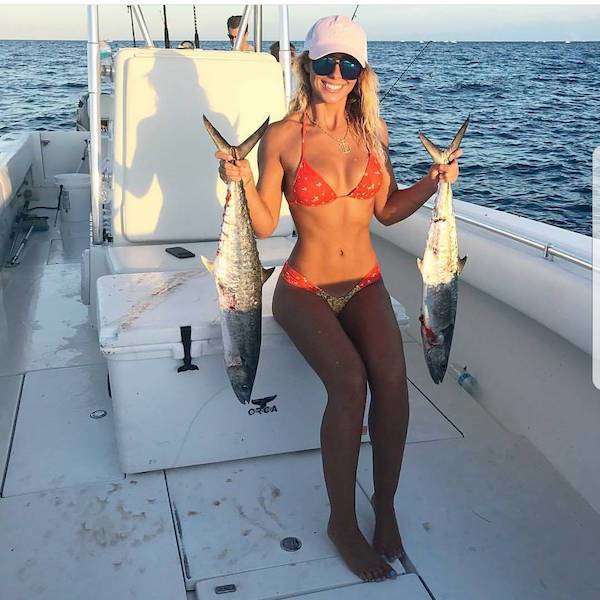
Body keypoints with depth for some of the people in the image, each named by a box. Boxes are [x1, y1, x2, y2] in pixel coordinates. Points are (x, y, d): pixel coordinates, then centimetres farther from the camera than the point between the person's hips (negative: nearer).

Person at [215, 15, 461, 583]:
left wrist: (431, 183, 0)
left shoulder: (373, 131, 7)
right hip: (305, 289, -3)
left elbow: (387, 210, 14)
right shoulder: (282, 136, -4)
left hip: (364, 285, 3)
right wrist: (243, 181, -20)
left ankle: (385, 508, -3)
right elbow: (265, 225, -4)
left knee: (391, 375, -25)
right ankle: (342, 521, -7)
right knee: (350, 382, -28)